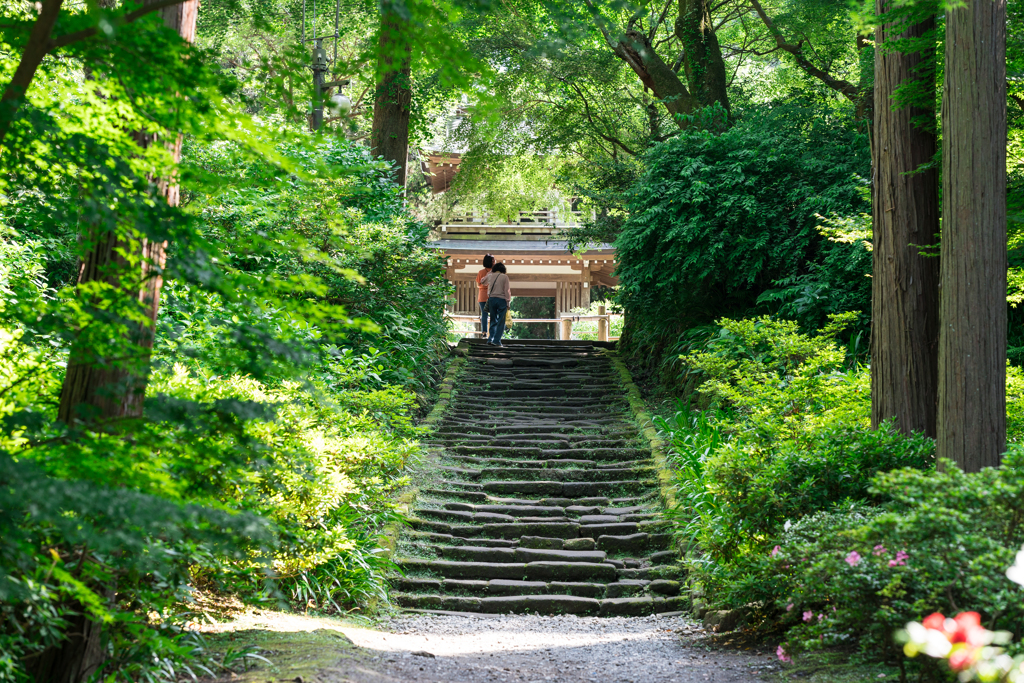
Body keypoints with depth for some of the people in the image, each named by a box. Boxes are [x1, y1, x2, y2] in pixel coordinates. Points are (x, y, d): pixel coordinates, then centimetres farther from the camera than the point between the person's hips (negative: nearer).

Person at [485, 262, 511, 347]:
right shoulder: (504, 277, -2)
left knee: (493, 321, 13)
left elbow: (483, 280, 29)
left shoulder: (490, 276, 8)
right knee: (501, 322, 0)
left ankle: (490, 339, 5)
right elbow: (506, 290, -5)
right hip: (501, 299, -4)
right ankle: (497, 341, -6)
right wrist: (508, 302, 0)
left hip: (491, 299, 4)